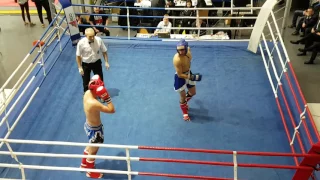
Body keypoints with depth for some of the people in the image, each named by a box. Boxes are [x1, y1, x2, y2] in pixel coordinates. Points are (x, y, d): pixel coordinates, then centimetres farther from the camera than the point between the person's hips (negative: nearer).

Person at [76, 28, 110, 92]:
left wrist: (106, 62, -6)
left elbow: (104, 51, -4)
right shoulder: (81, 43, -22)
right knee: (86, 82, 12)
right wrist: (80, 67, -10)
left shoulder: (99, 40, -18)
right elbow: (78, 56, -11)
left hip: (97, 62, 2)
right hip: (85, 64, -1)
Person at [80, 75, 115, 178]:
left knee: (90, 147, 33)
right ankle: (90, 172, 43)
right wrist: (106, 97, -33)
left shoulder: (87, 93, -13)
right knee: (93, 151, 18)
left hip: (89, 125, 8)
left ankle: (84, 164, 57)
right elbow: (112, 110, -33)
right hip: (95, 130, -8)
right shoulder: (94, 103, -39)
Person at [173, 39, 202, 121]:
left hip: (188, 73, 8)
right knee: (183, 96, 7)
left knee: (192, 93, 22)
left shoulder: (188, 52, -16)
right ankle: (185, 113, 34)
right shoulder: (177, 60, -36)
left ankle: (184, 103, 54)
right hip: (180, 77, -7)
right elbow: (180, 75, -30)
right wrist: (192, 77, -33)